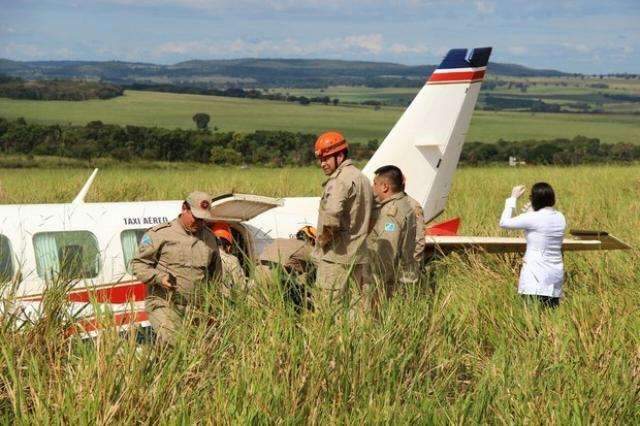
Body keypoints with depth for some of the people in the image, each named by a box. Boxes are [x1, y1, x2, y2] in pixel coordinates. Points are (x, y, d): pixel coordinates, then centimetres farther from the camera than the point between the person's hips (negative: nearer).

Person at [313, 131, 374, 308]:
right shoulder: (361, 177, 18)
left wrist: (325, 236, -16)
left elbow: (332, 213, -32)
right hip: (359, 254, 10)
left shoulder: (341, 179, -15)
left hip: (335, 255, -10)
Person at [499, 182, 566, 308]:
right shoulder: (560, 218, 7)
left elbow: (504, 223, -3)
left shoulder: (533, 218, -13)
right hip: (556, 273, 7)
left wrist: (513, 198, 6)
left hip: (537, 274, -7)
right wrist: (532, 212, 22)